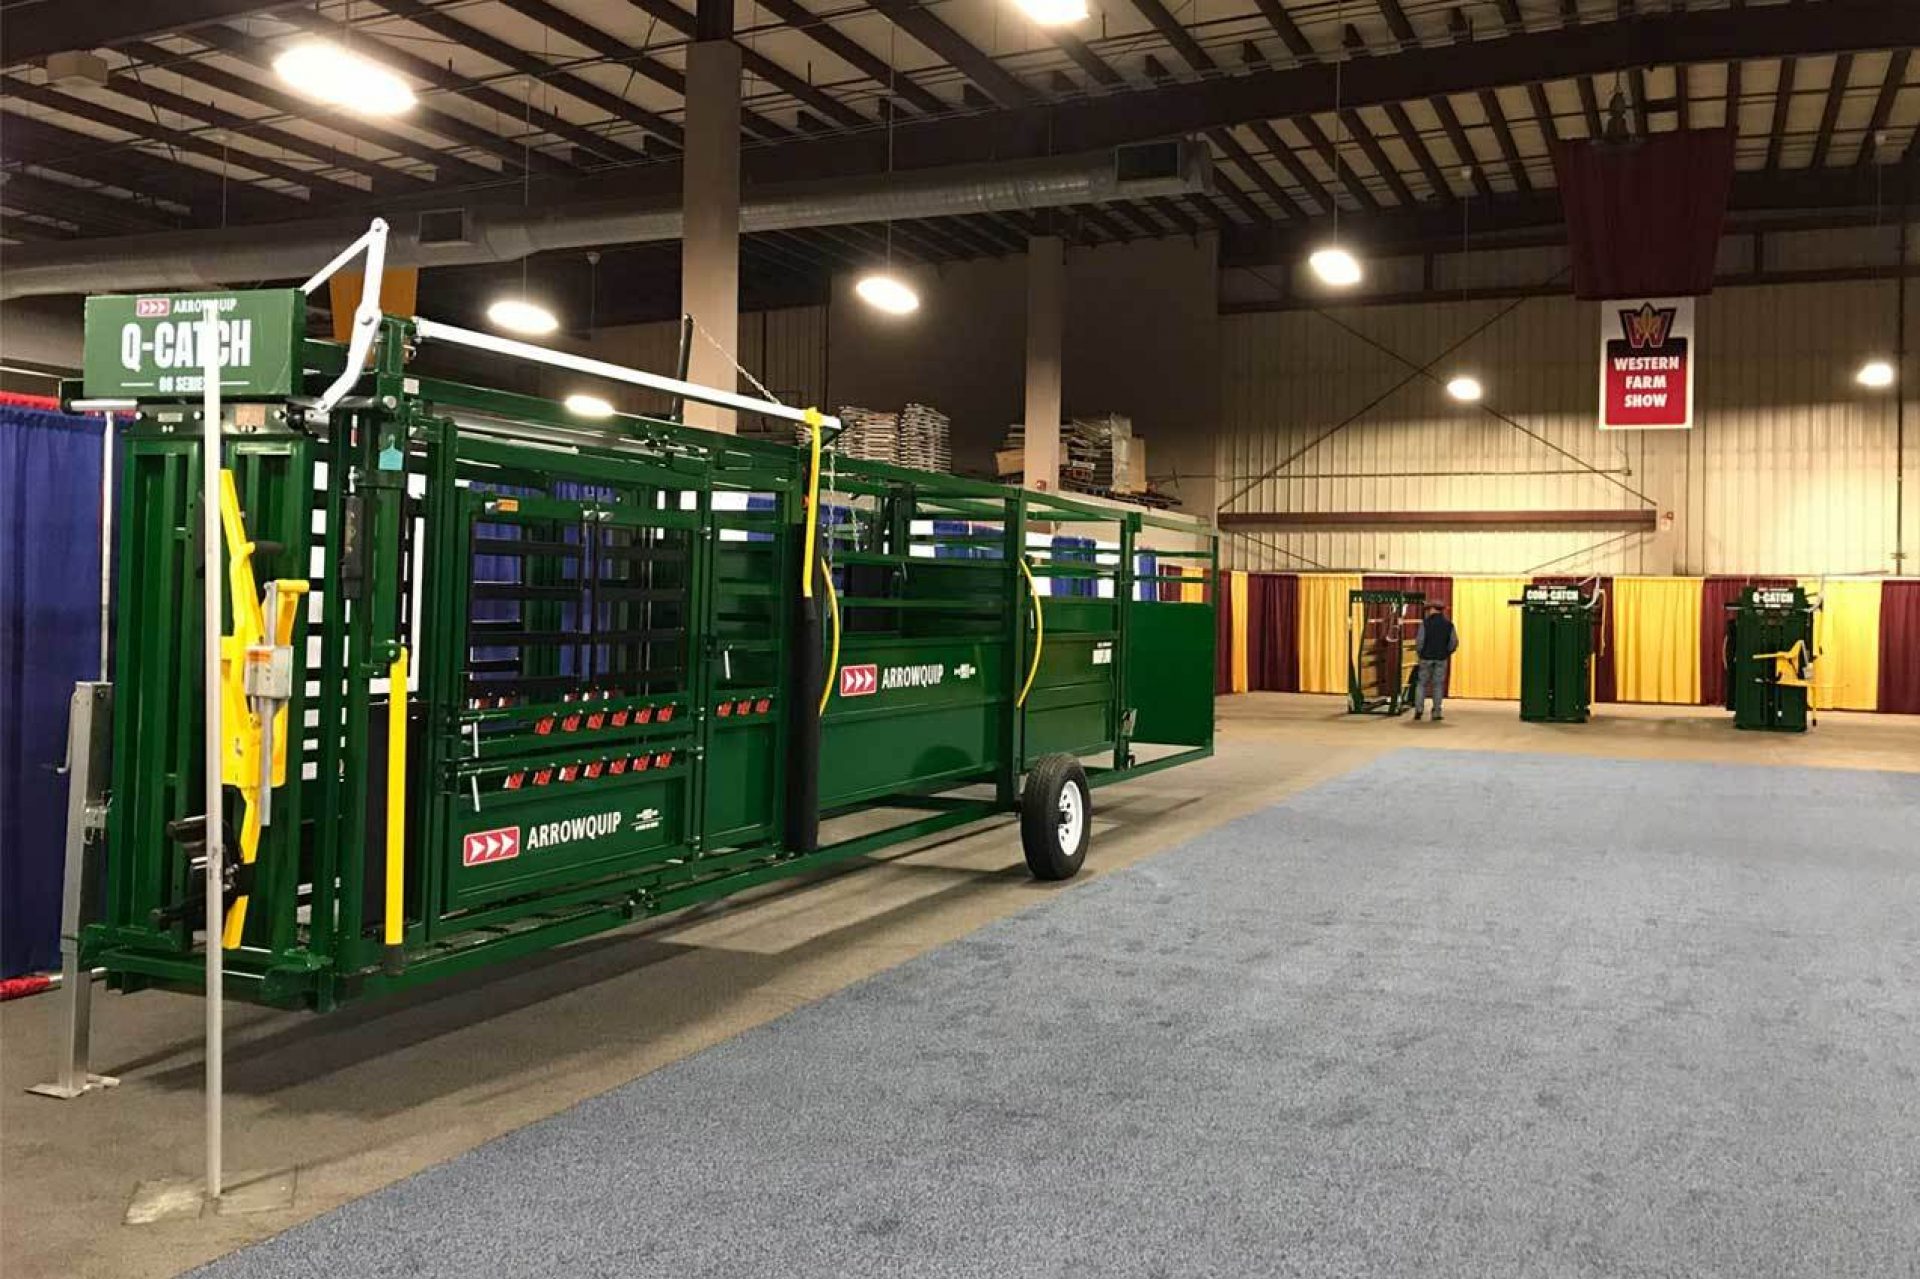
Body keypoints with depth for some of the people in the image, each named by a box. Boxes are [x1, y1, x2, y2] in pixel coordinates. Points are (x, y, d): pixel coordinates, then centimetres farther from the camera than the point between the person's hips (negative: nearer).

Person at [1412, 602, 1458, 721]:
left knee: (1422, 683, 10)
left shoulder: (1425, 623, -8)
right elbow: (1454, 642, -1)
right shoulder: (1448, 624, 0)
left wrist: (1419, 653, 5)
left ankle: (1419, 708, -2)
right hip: (1441, 659, 1)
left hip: (1426, 657, -1)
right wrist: (1447, 653, 13)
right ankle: (1436, 713, 4)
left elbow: (1419, 641, -10)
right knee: (1438, 685, 7)